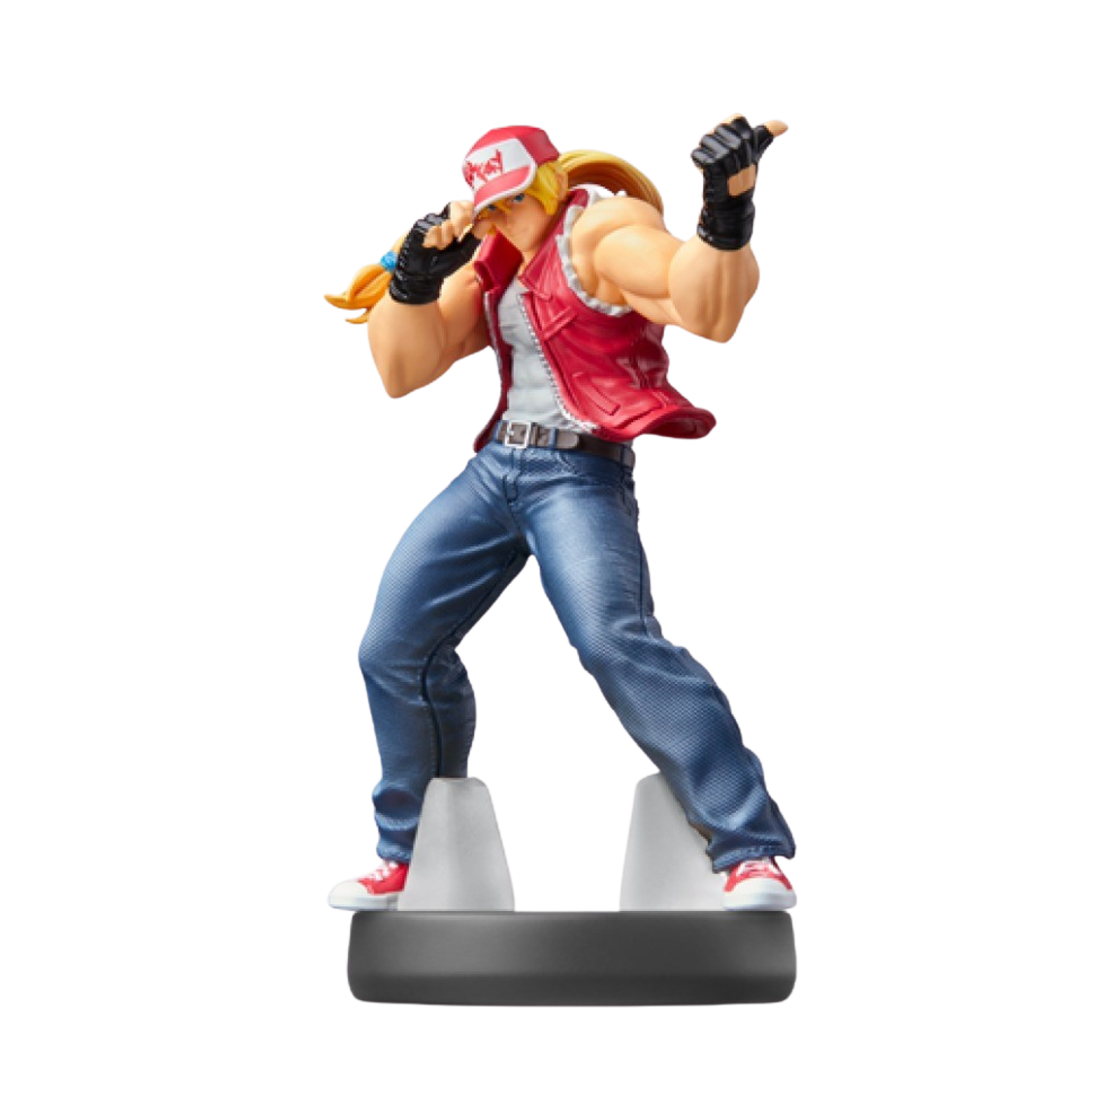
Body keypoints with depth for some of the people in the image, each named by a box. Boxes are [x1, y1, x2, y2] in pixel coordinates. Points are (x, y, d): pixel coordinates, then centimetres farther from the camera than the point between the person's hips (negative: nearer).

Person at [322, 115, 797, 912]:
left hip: (581, 471, -8)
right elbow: (404, 375, 8)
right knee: (394, 650, 10)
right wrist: (412, 278, -8)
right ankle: (410, 856, 29)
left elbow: (710, 314, -30)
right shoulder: (487, 264, 12)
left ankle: (756, 853, -24)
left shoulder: (602, 230, -11)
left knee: (617, 643, -30)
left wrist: (726, 214, -48)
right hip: (492, 467, 8)